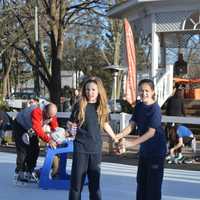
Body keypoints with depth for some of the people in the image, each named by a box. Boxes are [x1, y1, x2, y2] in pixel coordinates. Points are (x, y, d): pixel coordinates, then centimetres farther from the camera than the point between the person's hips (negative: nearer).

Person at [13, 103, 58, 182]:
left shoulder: (51, 114, -19)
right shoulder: (36, 111, -42)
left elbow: (55, 128, -12)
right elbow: (37, 129, -49)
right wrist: (48, 140, -54)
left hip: (31, 129, 7)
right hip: (20, 126, -7)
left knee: (35, 150, 0)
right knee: (23, 150, -14)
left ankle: (29, 173, 9)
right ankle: (20, 173, -7)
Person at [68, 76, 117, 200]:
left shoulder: (103, 107, 3)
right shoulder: (80, 105, -6)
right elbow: (72, 123, -2)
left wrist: (116, 139, 21)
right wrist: (71, 128, -24)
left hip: (96, 148, 3)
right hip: (81, 147, -3)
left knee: (95, 181, 9)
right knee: (77, 181, 0)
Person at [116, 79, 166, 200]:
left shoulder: (155, 109, -19)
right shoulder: (139, 106, 2)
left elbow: (151, 132, -24)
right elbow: (131, 126, -3)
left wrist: (132, 143, -30)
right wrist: (118, 136, -21)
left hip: (156, 151, -8)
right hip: (144, 150, 8)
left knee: (153, 184, -3)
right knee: (141, 181, 16)